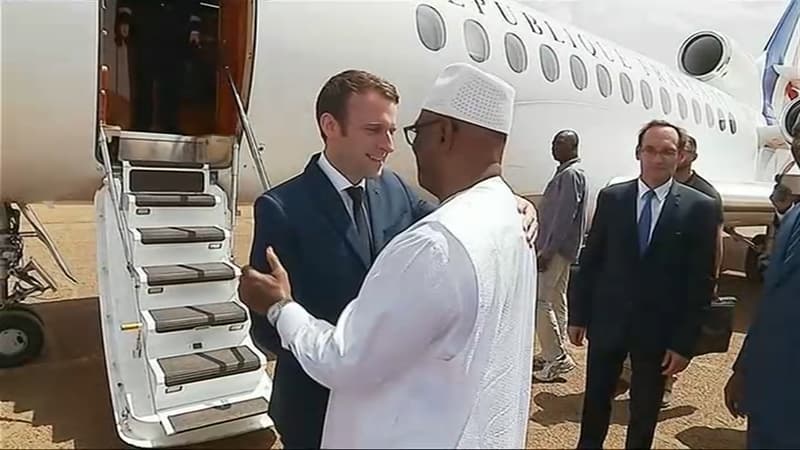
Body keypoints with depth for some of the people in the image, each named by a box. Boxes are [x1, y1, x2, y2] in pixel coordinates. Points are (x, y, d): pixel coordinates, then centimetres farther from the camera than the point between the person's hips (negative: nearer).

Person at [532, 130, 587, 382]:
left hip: (557, 249, -10)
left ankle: (557, 357, -3)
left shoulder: (571, 174, -15)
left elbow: (565, 216, -22)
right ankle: (556, 354, 21)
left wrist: (547, 251, -23)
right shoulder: (564, 173, 16)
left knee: (540, 301, -9)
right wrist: (544, 247, 19)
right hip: (558, 248, 10)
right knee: (556, 300, 13)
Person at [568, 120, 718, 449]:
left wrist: (685, 341, -8)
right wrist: (578, 314, 2)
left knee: (645, 412, 16)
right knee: (595, 401, 16)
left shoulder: (699, 208, -6)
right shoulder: (611, 198, -1)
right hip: (607, 321, 1)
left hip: (659, 329, -1)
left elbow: (702, 280, -6)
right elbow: (589, 260, 2)